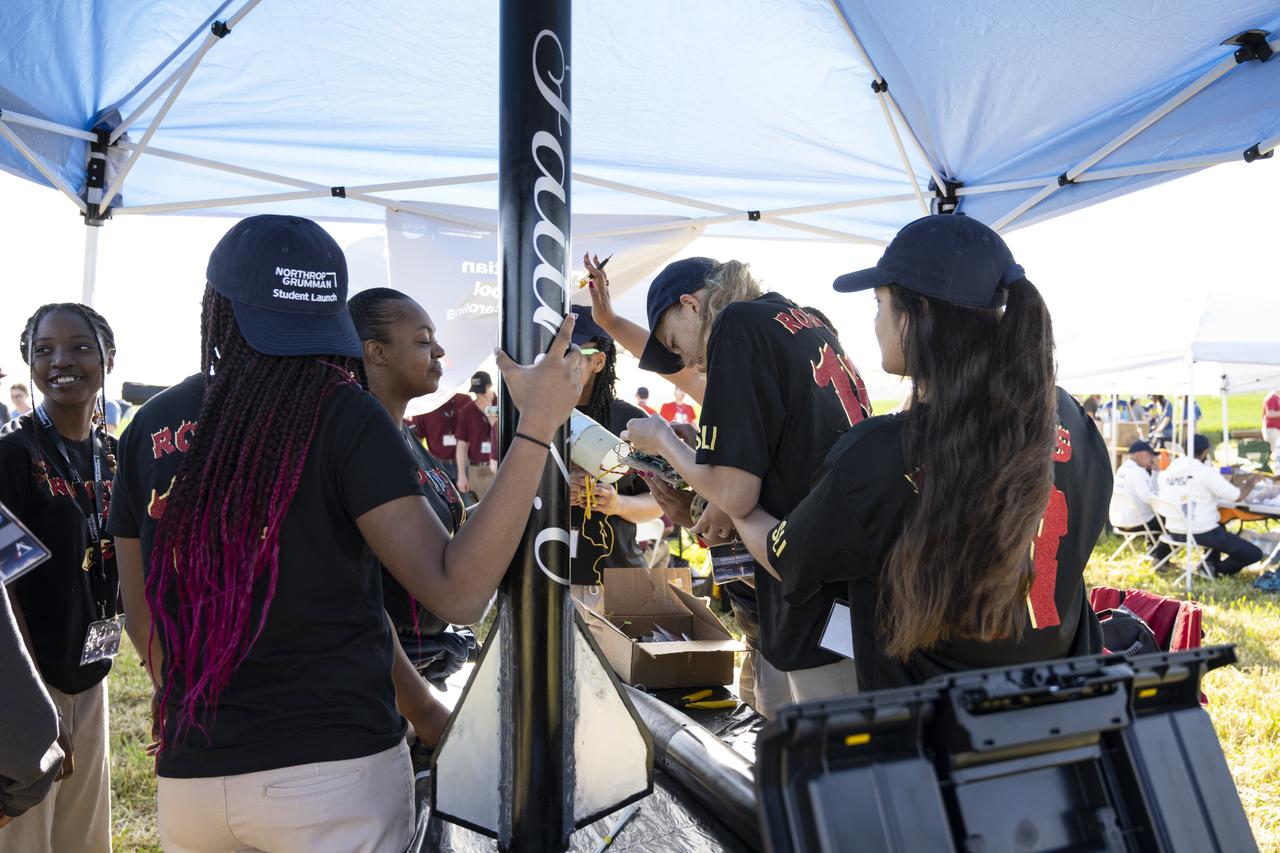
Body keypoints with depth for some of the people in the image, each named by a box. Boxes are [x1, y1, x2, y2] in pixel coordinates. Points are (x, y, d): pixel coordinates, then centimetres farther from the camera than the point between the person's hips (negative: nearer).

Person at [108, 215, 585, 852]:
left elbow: (141, 618, 10)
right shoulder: (343, 416, -13)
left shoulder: (151, 427, 2)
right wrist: (537, 428, -21)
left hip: (188, 776, 5)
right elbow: (457, 593, -22)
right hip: (335, 769, -4)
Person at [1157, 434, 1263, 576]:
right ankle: (1215, 570, 11)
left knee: (1219, 529, 38)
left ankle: (1210, 563, 25)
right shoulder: (1206, 472, -13)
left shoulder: (1166, 473, 4)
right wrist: (1250, 482, 12)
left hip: (1174, 532, 7)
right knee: (1254, 554, 3)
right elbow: (1238, 496, -8)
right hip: (1201, 533, -7)